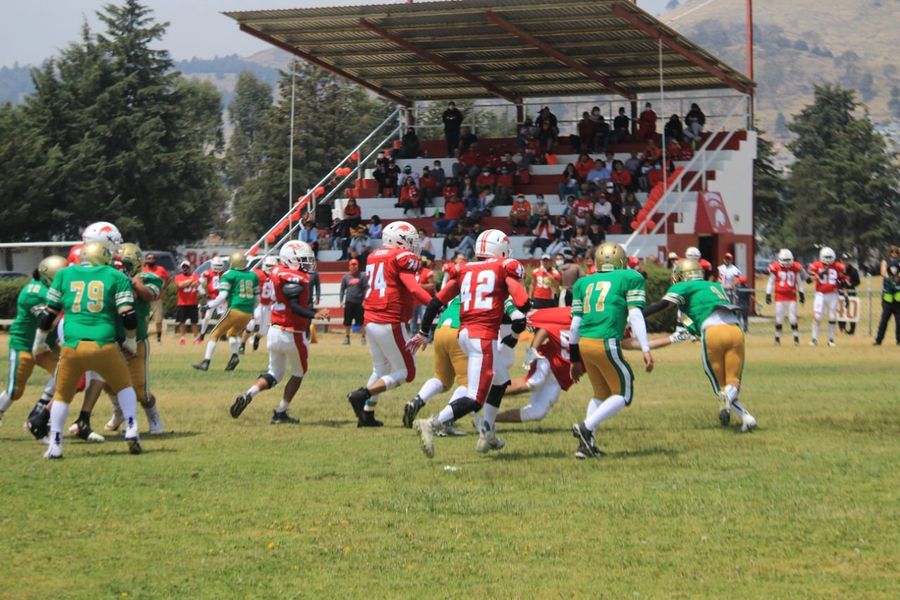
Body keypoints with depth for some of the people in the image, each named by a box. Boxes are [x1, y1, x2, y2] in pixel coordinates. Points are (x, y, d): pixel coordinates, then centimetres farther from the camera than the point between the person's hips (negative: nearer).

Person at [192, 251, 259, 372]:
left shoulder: (229, 275, -2)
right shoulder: (253, 276, 13)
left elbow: (222, 296, -10)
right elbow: (257, 298, 20)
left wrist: (209, 306, 1)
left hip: (235, 311, -5)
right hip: (248, 314, 5)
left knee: (215, 335, 9)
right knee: (232, 333, 29)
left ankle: (206, 362, 1)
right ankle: (234, 356, 5)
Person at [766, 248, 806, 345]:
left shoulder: (795, 268, 1)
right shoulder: (775, 268, -5)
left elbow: (799, 282, 13)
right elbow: (771, 282, 3)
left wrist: (801, 294, 14)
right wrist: (768, 294, 0)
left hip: (792, 297, 1)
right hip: (780, 296, -1)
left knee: (793, 318, -2)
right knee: (779, 319, 1)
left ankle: (796, 338, 5)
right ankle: (777, 338, 12)